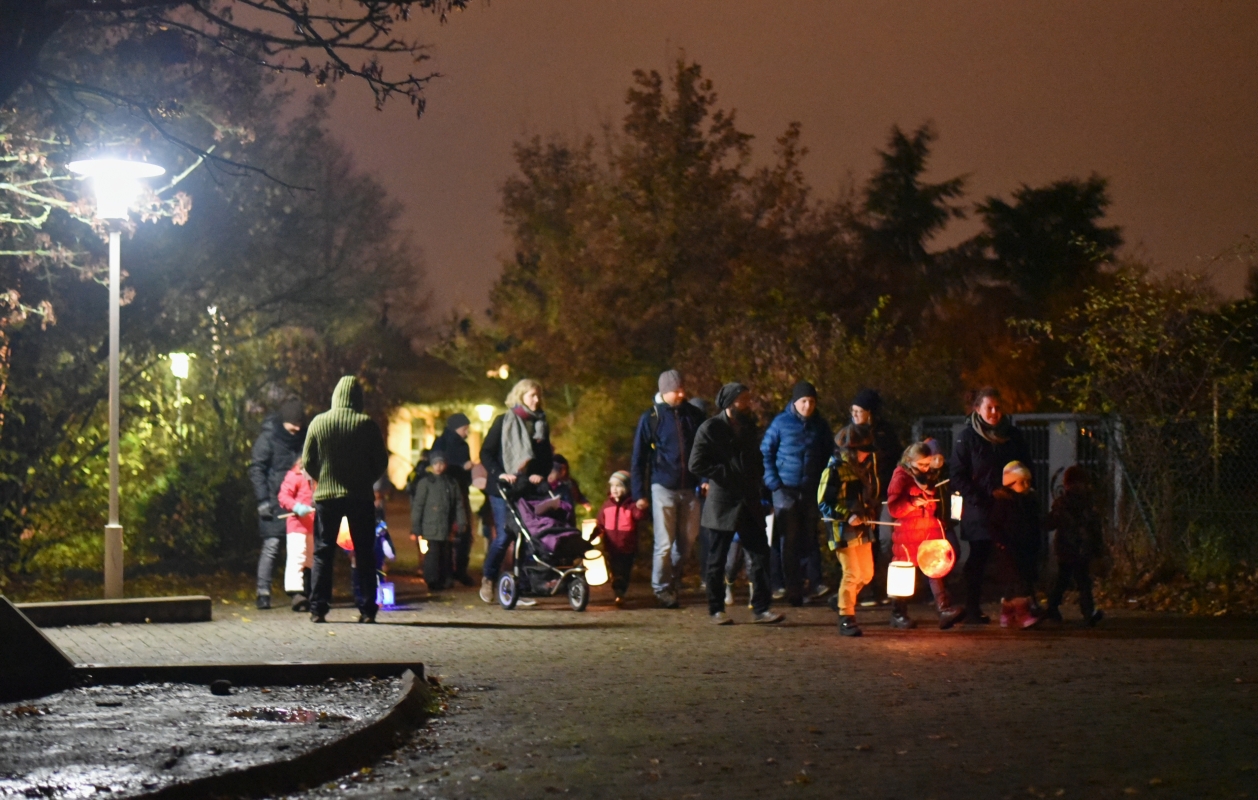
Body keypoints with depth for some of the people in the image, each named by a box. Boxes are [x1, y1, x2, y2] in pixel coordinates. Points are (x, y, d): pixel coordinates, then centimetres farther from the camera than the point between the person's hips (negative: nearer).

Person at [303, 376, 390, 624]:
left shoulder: (318, 423, -3)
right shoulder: (366, 424, -5)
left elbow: (308, 462, 1)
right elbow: (381, 461, -1)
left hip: (326, 495, 1)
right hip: (361, 496, 0)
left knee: (323, 553, 6)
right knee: (365, 554, 5)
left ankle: (318, 609, 0)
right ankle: (367, 609, 2)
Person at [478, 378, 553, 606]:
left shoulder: (541, 425, 13)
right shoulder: (503, 422, 0)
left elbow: (547, 457, 18)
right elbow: (486, 453, -1)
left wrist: (540, 474, -1)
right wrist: (499, 474, -14)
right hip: (503, 489, -4)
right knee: (503, 536, -8)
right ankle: (488, 579, 13)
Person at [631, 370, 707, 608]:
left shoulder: (694, 415, 6)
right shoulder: (651, 418, -2)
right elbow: (638, 458, 0)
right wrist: (639, 493, -3)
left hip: (689, 488, 3)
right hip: (663, 487, -3)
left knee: (688, 539, 8)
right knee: (664, 543, -3)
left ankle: (674, 575, 31)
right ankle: (661, 588, 9)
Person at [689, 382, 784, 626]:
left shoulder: (749, 427, 13)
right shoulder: (710, 429, -7)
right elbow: (696, 465, -13)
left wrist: (756, 476, 7)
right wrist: (728, 474, -16)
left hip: (749, 502, 6)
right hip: (723, 503, -6)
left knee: (760, 553, -1)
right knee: (717, 558, 3)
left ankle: (761, 608, 2)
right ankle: (717, 609, 12)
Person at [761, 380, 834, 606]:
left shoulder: (820, 425, 7)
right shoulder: (781, 422, -1)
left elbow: (829, 455, 17)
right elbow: (766, 452, 1)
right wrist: (773, 482, -8)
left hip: (812, 491, 2)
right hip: (786, 490, -2)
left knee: (811, 537, 1)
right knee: (789, 541, -1)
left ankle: (815, 583, 2)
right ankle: (793, 590, 2)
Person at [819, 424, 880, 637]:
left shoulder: (865, 467, 9)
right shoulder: (835, 470, -13)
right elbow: (824, 504, -14)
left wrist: (870, 514, 4)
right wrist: (847, 516, -24)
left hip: (863, 529, 7)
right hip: (844, 531, -7)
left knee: (866, 573, 10)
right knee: (852, 574, -10)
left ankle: (844, 600, 33)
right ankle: (846, 618, -1)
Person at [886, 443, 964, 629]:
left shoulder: (929, 476, 14)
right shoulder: (901, 477, -5)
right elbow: (893, 508, -13)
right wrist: (913, 503, -24)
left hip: (930, 531, 5)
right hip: (907, 534, -5)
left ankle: (944, 610, -16)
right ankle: (898, 614, 13)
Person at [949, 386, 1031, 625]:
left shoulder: (1013, 435, 10)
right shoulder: (967, 437, -2)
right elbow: (957, 474, -5)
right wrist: (977, 500, -14)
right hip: (979, 512, -3)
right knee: (978, 561, 0)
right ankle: (973, 611, 6)